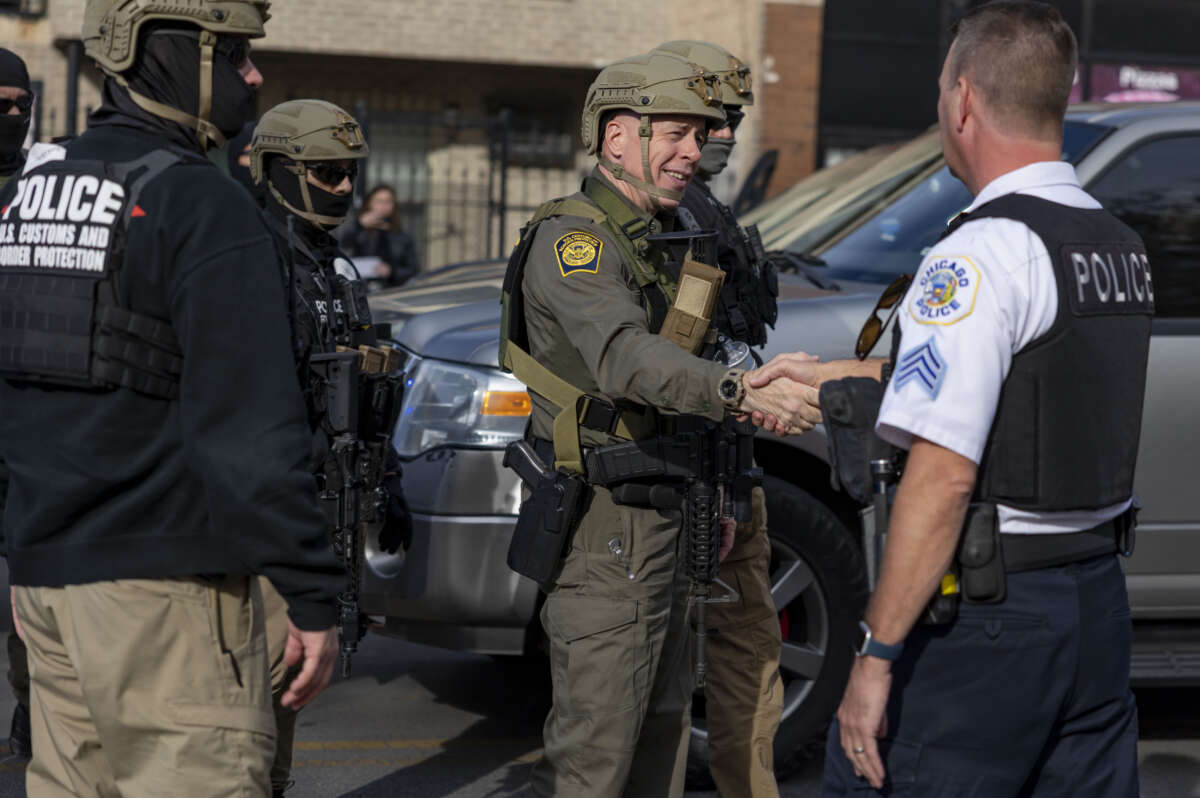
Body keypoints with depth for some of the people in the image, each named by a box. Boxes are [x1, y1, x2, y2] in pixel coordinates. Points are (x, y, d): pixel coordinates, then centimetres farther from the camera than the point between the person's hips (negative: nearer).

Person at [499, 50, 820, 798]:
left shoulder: (652, 242, 17)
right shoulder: (574, 239, -16)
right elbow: (627, 358, -36)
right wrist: (742, 390, -51)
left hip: (657, 519, 10)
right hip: (605, 526, -10)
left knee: (662, 725, 17)